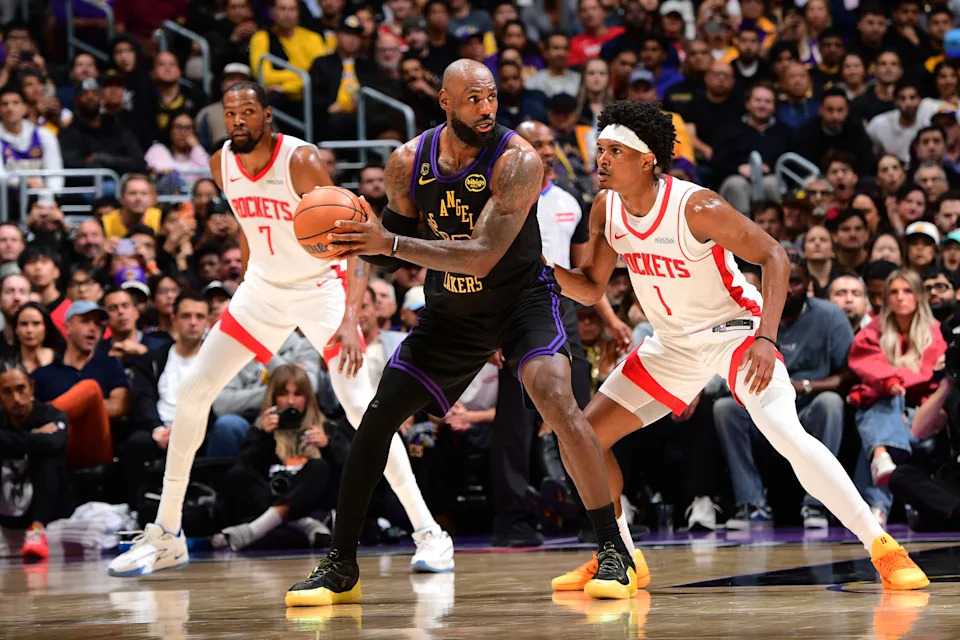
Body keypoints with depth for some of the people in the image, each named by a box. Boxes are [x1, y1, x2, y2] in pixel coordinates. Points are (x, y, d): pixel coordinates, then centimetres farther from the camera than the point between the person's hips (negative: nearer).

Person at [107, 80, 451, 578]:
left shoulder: (301, 161, -25)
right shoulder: (222, 164, -6)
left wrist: (350, 320, -42)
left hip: (322, 286, -6)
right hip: (263, 287, 6)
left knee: (359, 404, -18)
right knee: (192, 391, 0)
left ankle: (428, 532, -12)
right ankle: (166, 534, 11)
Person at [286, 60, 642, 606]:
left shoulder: (517, 161, -25)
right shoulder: (409, 162, -9)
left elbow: (481, 256, -33)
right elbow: (393, 250, 6)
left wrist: (391, 242, -38)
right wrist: (358, 240, -17)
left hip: (522, 297, -5)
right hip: (450, 310, 5)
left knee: (559, 404, -27)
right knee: (377, 419, 0)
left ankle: (615, 554, -18)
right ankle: (341, 568, 12)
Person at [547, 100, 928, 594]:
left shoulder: (696, 208, -26)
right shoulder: (606, 210, -7)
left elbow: (773, 256, -24)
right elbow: (591, 289, 5)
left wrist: (766, 339, -35)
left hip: (732, 330, -7)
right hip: (674, 344, 7)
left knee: (787, 435, -28)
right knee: (588, 435, 3)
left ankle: (883, 548, -21)